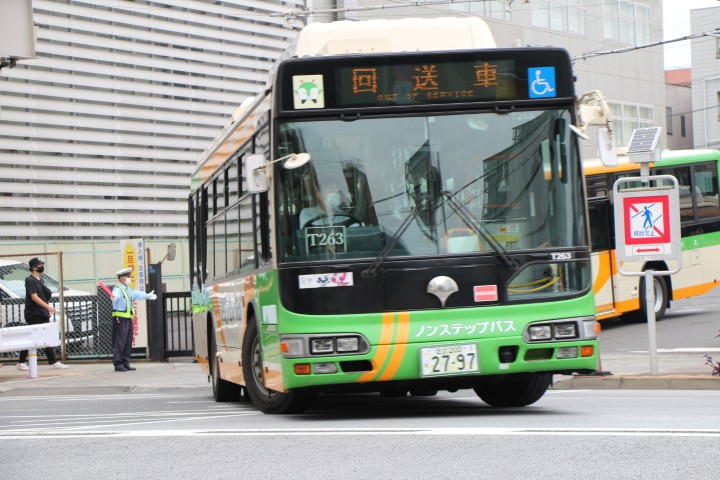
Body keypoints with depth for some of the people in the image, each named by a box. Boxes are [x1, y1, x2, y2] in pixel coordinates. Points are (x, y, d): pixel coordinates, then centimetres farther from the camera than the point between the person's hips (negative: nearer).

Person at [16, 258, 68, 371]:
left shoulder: (40, 280, 15)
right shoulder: (30, 280, -12)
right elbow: (34, 297, -21)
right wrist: (48, 306, -27)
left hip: (43, 314, 9)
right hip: (33, 314, -9)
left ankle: (53, 362, 5)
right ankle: (21, 362, 4)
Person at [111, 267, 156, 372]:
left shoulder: (128, 290, 21)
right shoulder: (118, 289, -11)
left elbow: (137, 294, 41)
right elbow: (115, 295, -35)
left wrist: (148, 295, 56)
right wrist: (114, 298, -60)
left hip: (128, 319, 10)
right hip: (120, 319, -10)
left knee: (128, 343, 10)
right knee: (119, 342, -10)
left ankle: (125, 363, 15)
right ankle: (118, 364, -10)